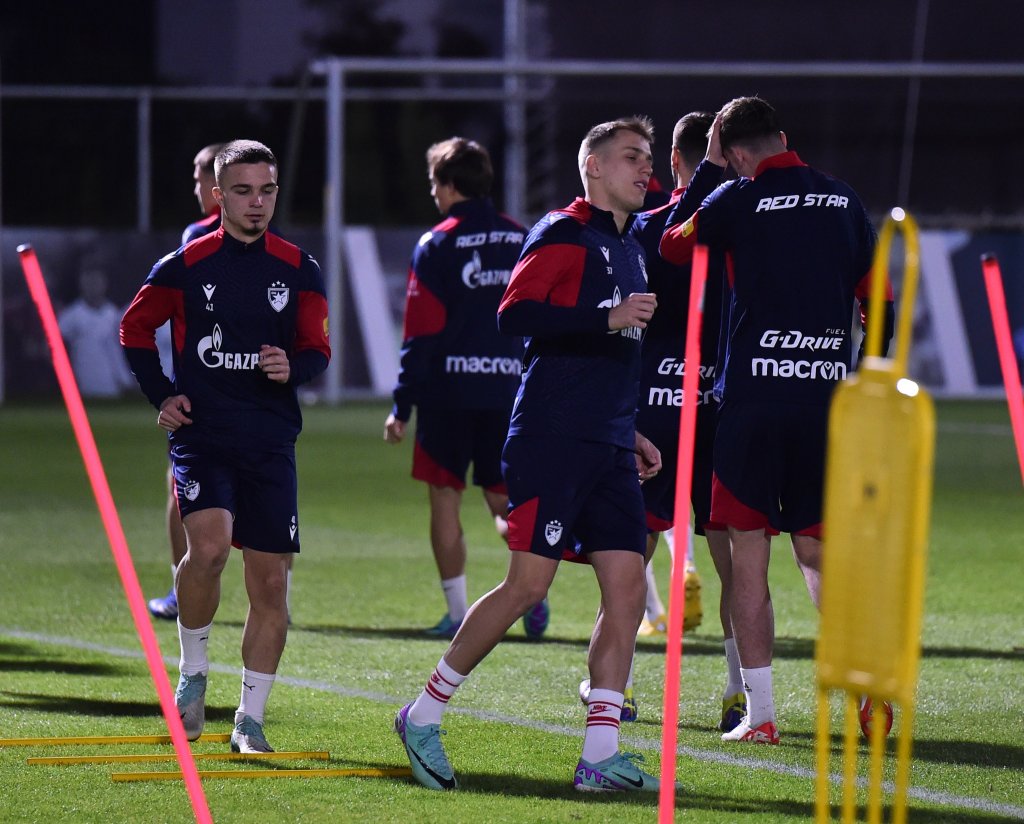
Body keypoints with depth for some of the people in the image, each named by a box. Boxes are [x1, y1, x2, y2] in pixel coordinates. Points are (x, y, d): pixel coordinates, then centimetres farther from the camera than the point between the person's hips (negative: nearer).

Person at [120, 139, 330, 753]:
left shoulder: (299, 270, 7)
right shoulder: (186, 266, 2)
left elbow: (318, 350, 10)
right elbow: (136, 329, 14)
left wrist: (294, 367, -12)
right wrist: (162, 395, 4)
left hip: (271, 443, 2)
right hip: (201, 433, -2)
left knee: (270, 581, 0)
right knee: (209, 545, -25)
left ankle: (251, 720, 12)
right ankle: (193, 672, -1)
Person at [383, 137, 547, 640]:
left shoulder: (437, 246, -6)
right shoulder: (521, 240, 7)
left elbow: (421, 335, -8)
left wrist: (402, 406, -4)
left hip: (449, 390, -4)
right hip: (508, 389, 4)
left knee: (444, 497, 6)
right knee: (503, 499, 11)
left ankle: (458, 613, 4)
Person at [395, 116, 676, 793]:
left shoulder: (630, 247, 22)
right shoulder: (563, 232, -4)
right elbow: (515, 314, -18)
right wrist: (608, 318, -22)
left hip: (608, 447, 8)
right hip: (552, 439, -8)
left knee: (627, 588, -2)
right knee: (528, 585, -9)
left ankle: (601, 756, -2)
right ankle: (423, 716, 4)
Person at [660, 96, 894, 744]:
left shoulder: (737, 200, -3)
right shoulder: (845, 201, 9)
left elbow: (672, 245, 14)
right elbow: (878, 302, 13)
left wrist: (708, 169, 21)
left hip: (754, 398, -4)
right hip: (829, 397, 4)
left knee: (748, 556, 3)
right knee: (818, 550, 14)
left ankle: (760, 714, 0)